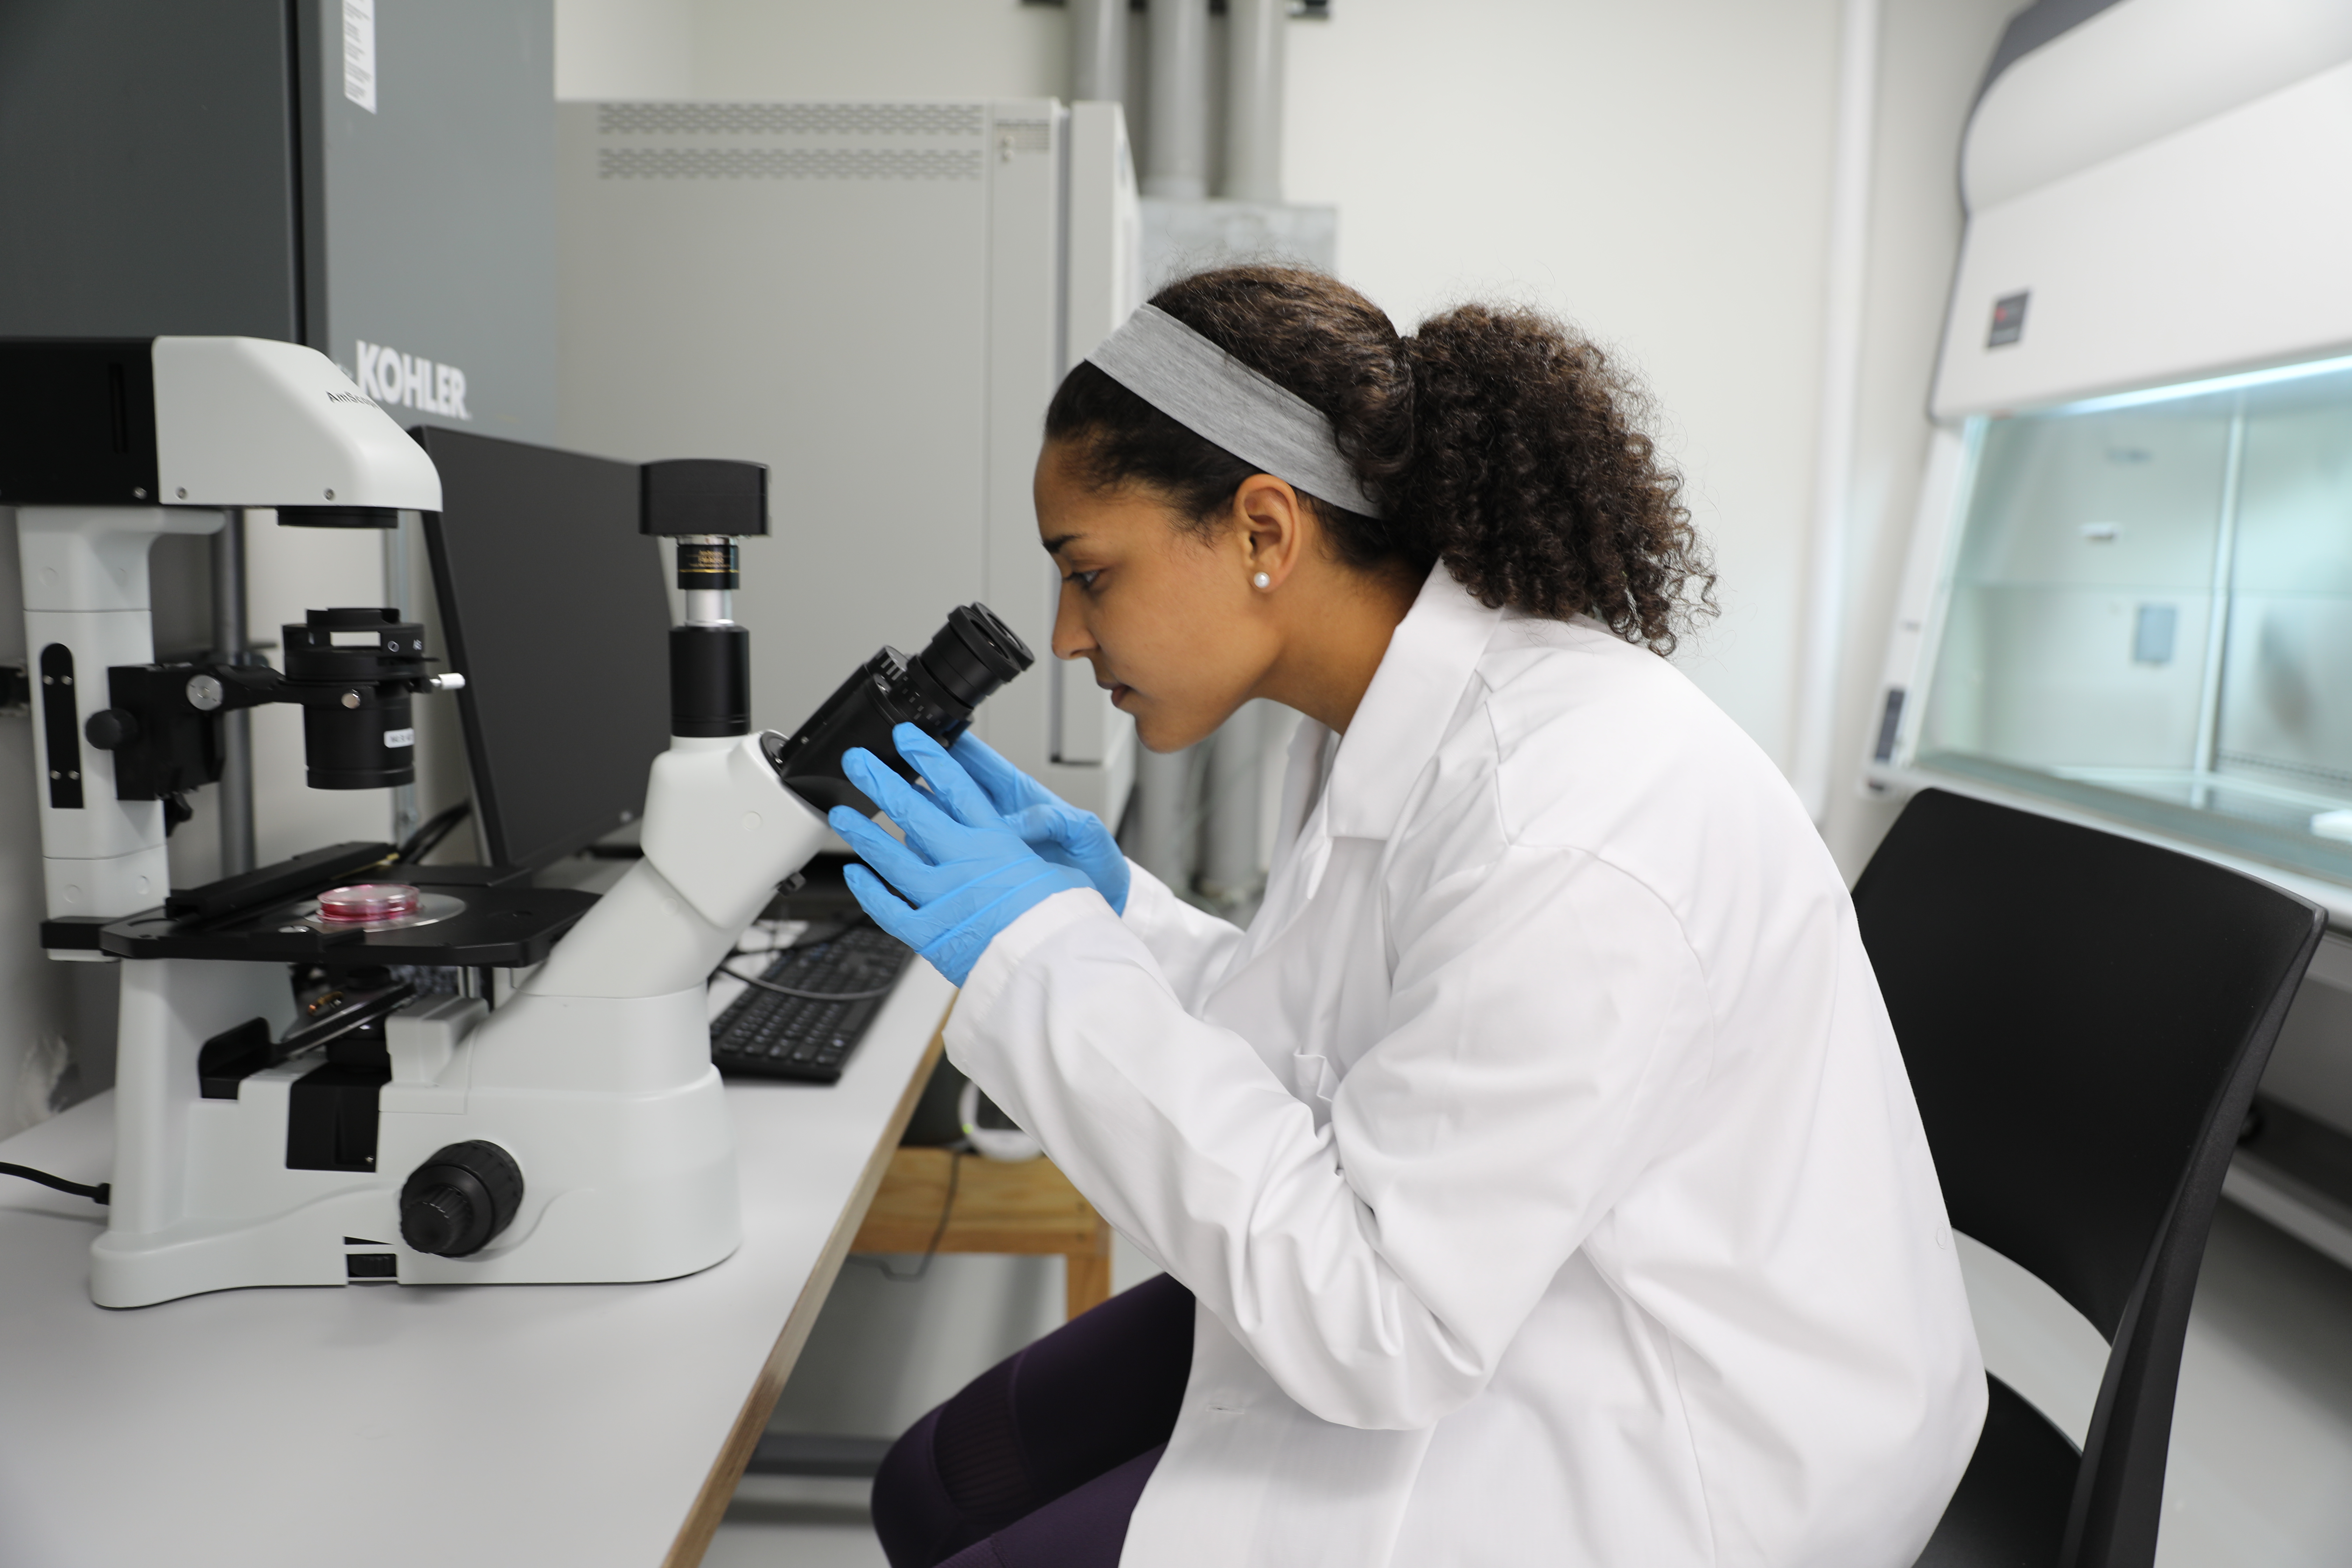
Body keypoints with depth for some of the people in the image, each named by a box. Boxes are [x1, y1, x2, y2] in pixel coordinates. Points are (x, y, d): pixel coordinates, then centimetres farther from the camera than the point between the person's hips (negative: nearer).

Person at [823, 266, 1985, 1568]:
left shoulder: (1568, 831, -31)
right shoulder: (1385, 721, -3)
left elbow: (1373, 1321, -27)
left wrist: (1049, 958, -26)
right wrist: (1111, 911, -5)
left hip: (1651, 1450, -8)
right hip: (1470, 1305, 8)